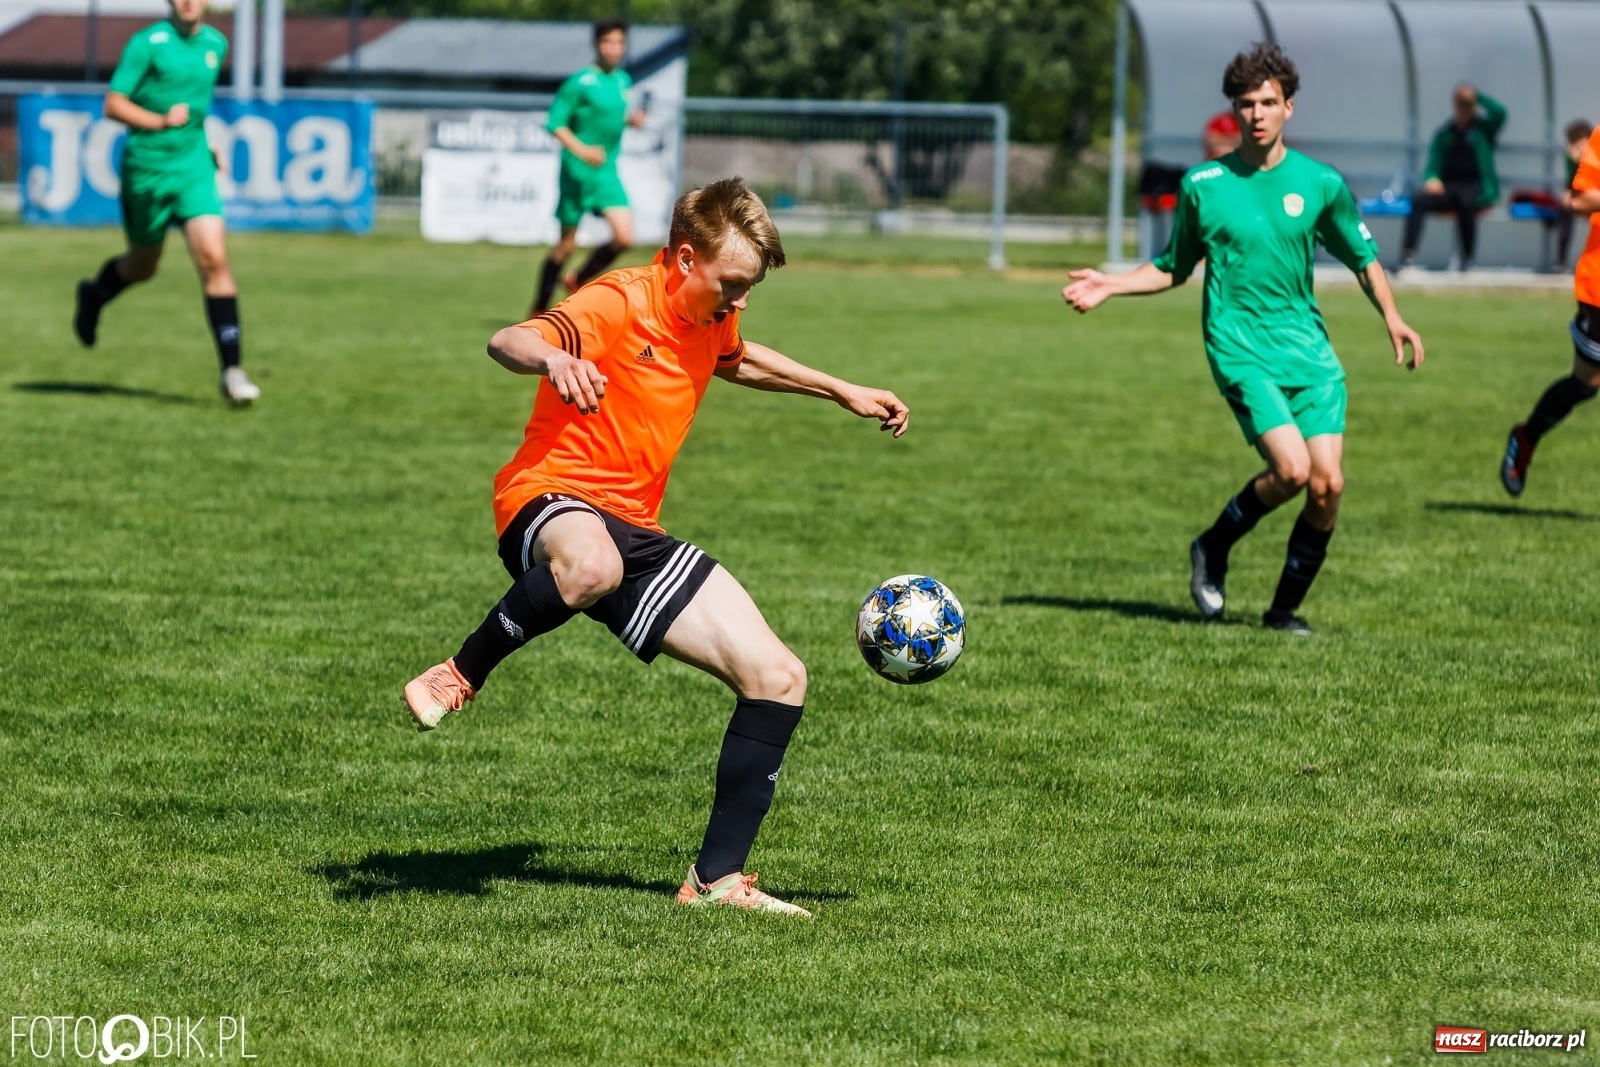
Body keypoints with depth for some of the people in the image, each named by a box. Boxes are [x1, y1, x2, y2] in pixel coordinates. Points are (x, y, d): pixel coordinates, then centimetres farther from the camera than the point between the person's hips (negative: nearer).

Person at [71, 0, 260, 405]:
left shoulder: (216, 44, 7)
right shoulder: (147, 43, -11)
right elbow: (113, 105, -12)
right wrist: (160, 121, -26)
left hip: (194, 169, 3)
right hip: (147, 170, -3)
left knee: (214, 260, -14)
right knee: (143, 266, 14)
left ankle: (231, 369, -15)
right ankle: (93, 296, 50)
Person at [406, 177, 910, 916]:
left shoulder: (709, 321, 13)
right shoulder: (619, 305, -14)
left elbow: (739, 361, 39)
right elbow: (507, 343, -31)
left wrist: (842, 392, 42)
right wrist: (554, 358, -54)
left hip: (635, 530, 9)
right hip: (552, 501, -8)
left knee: (778, 678, -3)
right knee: (592, 566, -48)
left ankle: (716, 878, 4)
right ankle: (461, 676, -20)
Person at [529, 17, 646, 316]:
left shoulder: (622, 81, 8)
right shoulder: (581, 82, -12)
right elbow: (555, 123, -13)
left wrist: (630, 118, 3)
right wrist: (581, 149, -25)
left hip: (607, 173, 6)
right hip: (577, 171, -6)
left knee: (624, 237, -8)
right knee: (567, 243, 1)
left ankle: (578, 281, 16)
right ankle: (538, 310, 18)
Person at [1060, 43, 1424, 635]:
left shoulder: (1321, 183, 5)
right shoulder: (1202, 185, 2)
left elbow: (1363, 258, 16)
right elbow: (1173, 268, 15)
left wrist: (1391, 317, 0)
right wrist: (1109, 286, 2)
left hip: (1310, 351, 3)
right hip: (1241, 349, -3)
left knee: (1327, 483, -8)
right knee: (1290, 469, -21)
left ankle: (1285, 608, 10)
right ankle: (1213, 548, 6)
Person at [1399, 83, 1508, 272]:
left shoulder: (1484, 128, 13)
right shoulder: (1444, 134, 20)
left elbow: (1500, 113, -8)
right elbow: (1433, 165, 14)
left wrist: (1478, 96, 3)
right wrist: (1431, 179, -9)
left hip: (1475, 189, -3)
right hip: (1447, 187, 3)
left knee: (1465, 202, -40)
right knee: (1418, 201, -30)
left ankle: (1467, 258, -30)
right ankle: (1408, 253, -39)